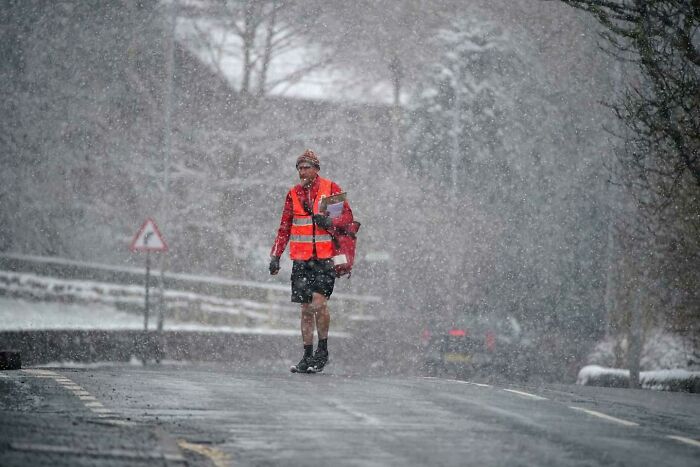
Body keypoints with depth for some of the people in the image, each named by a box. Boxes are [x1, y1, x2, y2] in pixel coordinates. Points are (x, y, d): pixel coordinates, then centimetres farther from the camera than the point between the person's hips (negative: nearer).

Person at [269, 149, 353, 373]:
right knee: (306, 308, 4)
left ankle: (323, 349, 2)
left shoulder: (331, 188, 1)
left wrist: (331, 222, -20)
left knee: (318, 302, -16)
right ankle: (307, 357, 9)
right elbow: (284, 227, 15)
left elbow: (348, 216, 0)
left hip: (325, 256, -4)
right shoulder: (293, 194, 11)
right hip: (302, 259, 4)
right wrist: (275, 255, 9)